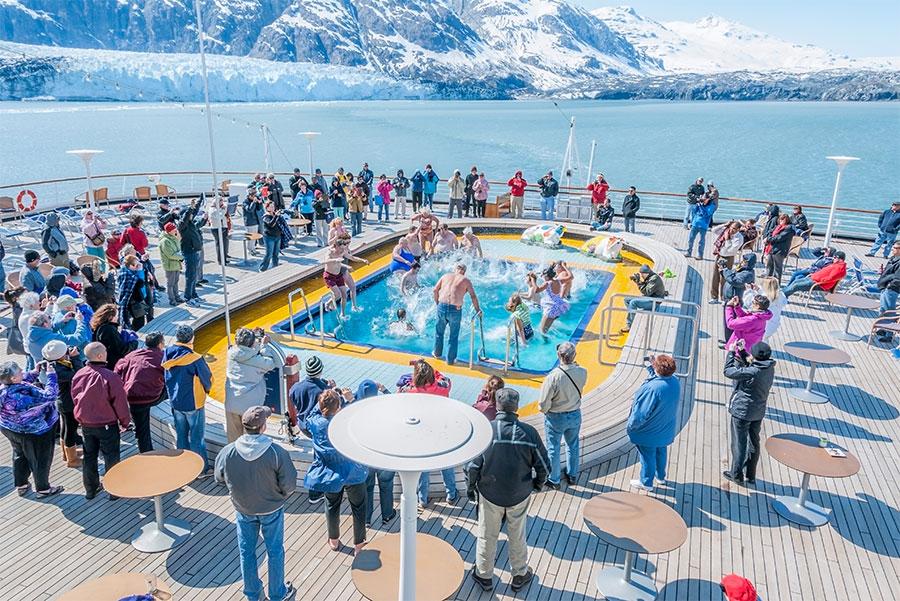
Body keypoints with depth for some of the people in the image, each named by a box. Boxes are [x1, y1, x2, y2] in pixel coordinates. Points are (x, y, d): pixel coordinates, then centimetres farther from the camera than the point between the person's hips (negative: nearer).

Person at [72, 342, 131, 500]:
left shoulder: (78, 375, -6)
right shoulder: (110, 377, -24)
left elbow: (75, 398, 8)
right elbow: (120, 402, -18)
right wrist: (125, 422, -3)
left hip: (86, 424, 5)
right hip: (107, 425, -5)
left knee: (89, 457, 19)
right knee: (111, 457, 9)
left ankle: (91, 489, 32)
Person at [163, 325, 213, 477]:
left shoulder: (167, 355, -6)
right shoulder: (195, 359, -23)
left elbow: (166, 378, 7)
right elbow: (207, 380, -12)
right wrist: (206, 390, 9)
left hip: (175, 403, 5)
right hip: (193, 404, -5)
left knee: (180, 435, 18)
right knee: (197, 437, 6)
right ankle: (202, 469, 16)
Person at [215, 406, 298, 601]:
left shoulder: (227, 452, -23)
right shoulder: (277, 453, -30)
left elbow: (219, 478, -3)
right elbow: (289, 486, -20)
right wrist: (280, 496, 2)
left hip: (243, 510, 2)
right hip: (271, 509, -2)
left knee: (247, 551, 23)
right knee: (275, 551, 19)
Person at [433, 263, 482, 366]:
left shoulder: (445, 276, 14)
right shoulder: (466, 280, 7)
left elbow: (435, 290, 12)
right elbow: (473, 296, 0)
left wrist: (437, 303, 23)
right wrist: (478, 310, 8)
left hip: (442, 307, 2)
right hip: (455, 310, -2)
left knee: (439, 331, 24)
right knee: (454, 336, 14)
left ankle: (437, 353, 40)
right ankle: (450, 360, 23)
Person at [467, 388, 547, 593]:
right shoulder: (529, 432, -16)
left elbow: (473, 466, -15)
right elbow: (542, 465, -7)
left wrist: (471, 488, 3)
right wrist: (538, 484, 13)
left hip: (489, 494, -1)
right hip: (520, 495, 1)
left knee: (487, 536, 19)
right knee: (517, 537, 21)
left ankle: (484, 575, 38)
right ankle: (519, 576, 40)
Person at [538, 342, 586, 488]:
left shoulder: (553, 377, -32)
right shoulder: (582, 373, -19)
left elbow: (543, 404, -24)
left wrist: (545, 410, -1)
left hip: (555, 418, -4)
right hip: (575, 415, 4)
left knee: (553, 449, 17)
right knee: (573, 446, 25)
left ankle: (554, 480, 34)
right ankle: (572, 476, 44)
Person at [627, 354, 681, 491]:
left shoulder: (653, 388, -38)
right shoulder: (675, 381, -15)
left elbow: (641, 414, -30)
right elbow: (660, 377, 11)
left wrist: (630, 426, -15)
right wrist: (651, 366, 0)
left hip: (649, 432, -7)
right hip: (665, 429, 7)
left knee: (648, 456, 14)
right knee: (661, 452, 28)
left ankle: (646, 482, 33)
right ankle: (660, 476, 49)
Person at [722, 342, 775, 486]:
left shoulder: (752, 372, -29)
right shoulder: (769, 368, -5)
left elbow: (728, 371, -22)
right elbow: (749, 365, 13)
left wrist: (731, 352, -12)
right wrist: (741, 351, 6)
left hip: (742, 412, -7)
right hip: (758, 413, 7)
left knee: (739, 444, 9)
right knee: (753, 444, 18)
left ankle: (736, 475, 22)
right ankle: (750, 476, 31)